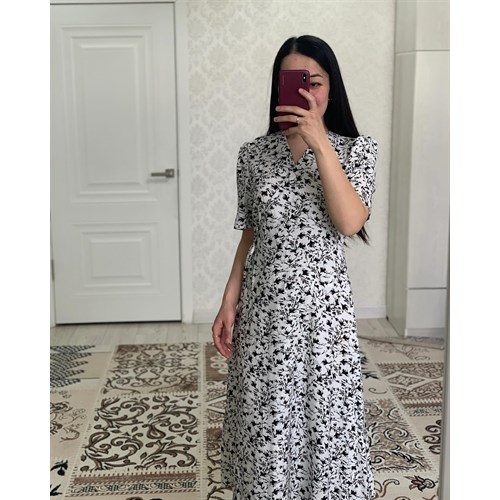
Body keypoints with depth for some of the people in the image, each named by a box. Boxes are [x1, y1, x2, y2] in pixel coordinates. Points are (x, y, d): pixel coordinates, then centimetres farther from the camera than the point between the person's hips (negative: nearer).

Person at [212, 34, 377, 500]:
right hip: (263, 303, 2)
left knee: (325, 415, 10)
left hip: (323, 303, -1)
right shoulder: (254, 153, 3)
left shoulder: (357, 148, -2)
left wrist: (319, 143, -22)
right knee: (264, 418, 13)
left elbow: (350, 223, -18)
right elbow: (250, 234, 8)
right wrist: (228, 302, 3)